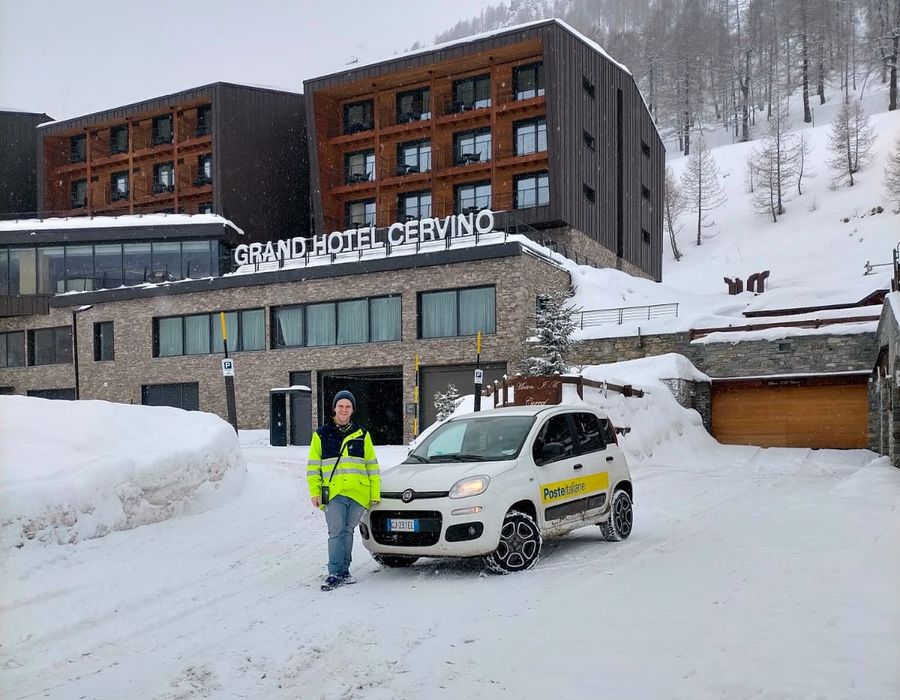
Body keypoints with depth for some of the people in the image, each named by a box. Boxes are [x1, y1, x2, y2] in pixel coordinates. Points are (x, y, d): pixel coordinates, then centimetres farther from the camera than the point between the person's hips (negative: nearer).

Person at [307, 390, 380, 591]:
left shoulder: (362, 435, 12)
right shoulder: (322, 435, 9)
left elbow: (372, 466, 13)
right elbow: (313, 467, 9)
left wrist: (375, 494, 8)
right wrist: (314, 492, 1)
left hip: (358, 493, 2)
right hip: (333, 493, -2)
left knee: (347, 532, 8)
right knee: (336, 532, -9)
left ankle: (343, 571, 17)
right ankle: (335, 574, -8)